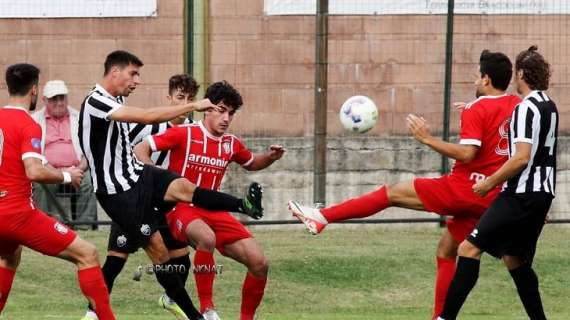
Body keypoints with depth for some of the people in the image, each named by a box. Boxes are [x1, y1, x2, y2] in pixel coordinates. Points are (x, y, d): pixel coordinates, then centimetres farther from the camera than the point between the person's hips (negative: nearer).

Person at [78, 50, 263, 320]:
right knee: (157, 247, -6)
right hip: (119, 192, -8)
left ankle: (244, 206, -34)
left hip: (136, 174, 8)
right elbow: (147, 117, -31)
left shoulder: (116, 100, 10)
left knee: (183, 187, -20)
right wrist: (194, 106, -26)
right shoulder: (96, 102, -22)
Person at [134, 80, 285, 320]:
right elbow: (140, 150, -7)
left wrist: (270, 157, 8)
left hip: (213, 210, 6)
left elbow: (251, 164, 29)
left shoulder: (231, 144, 8)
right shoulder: (184, 134, -8)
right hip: (181, 208, -6)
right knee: (207, 238, -41)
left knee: (259, 263, -8)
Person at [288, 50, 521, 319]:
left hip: (463, 188, -7)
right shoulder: (517, 105, 9)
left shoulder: (477, 110, -12)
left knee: (392, 193, 1)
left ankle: (322, 217, -1)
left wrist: (427, 139, -16)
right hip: (491, 199, 7)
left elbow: (467, 153, -23)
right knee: (446, 252, 19)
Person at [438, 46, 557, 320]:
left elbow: (522, 158, -21)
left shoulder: (527, 108, -14)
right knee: (514, 259, 19)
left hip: (521, 194, -9)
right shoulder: (549, 106, 14)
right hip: (542, 193, 9)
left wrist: (490, 182, -13)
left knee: (470, 248, -12)